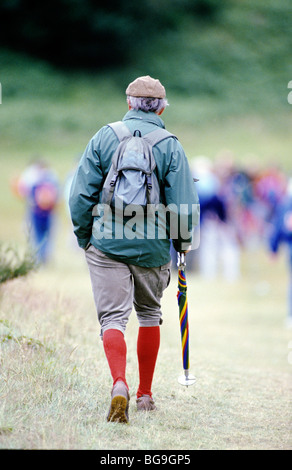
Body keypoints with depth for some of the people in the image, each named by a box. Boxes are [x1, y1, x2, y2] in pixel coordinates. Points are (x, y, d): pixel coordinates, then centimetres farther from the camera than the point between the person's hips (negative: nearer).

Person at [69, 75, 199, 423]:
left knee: (113, 315, -1)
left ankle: (119, 385, -25)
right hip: (152, 246, 0)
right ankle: (145, 394, 24)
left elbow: (81, 194, -2)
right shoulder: (170, 146, -4)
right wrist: (183, 241, 11)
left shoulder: (104, 137, -1)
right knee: (149, 313, 19)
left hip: (107, 242, 0)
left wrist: (84, 237, 11)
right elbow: (183, 203, -7)